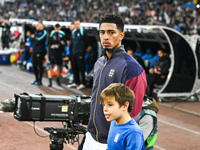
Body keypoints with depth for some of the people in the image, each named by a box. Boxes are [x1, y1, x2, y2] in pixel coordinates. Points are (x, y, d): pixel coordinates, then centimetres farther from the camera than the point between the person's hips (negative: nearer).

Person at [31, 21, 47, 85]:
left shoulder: (44, 32, -8)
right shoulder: (36, 32, 18)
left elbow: (38, 41, -16)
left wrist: (35, 38, 1)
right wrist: (33, 37, -2)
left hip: (40, 51, -8)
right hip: (34, 51, 8)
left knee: (40, 66, -3)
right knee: (34, 65, 11)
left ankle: (40, 80, 2)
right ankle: (36, 79, 22)